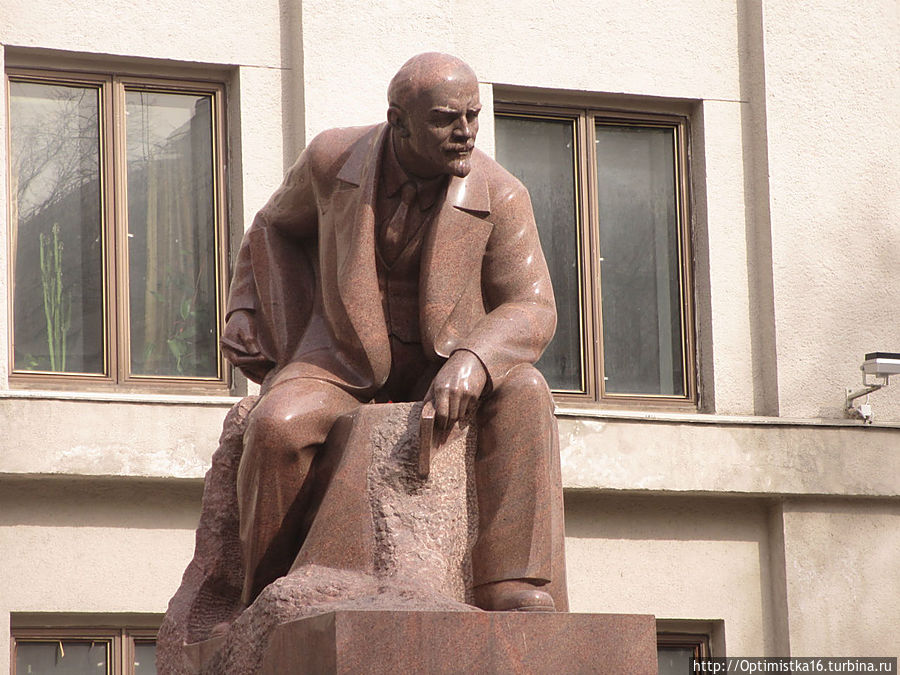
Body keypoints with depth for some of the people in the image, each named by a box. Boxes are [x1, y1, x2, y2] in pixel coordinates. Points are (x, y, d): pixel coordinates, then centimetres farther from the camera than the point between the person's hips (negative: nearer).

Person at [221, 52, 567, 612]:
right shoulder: (333, 158, -9)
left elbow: (531, 310, -13)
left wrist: (470, 365, -33)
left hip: (440, 369, 0)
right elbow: (278, 229, 12)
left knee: (521, 394, -32)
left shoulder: (500, 196, -13)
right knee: (279, 428, -32)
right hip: (343, 358, 0)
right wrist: (249, 310, -4)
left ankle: (518, 594, -38)